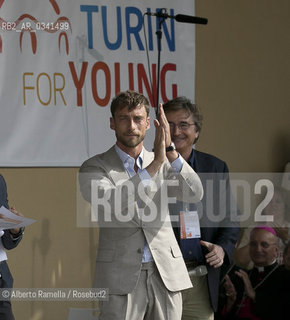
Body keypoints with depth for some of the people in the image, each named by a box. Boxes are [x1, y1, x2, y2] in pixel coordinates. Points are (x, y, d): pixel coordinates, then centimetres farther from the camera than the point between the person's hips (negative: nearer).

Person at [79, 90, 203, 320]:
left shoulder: (165, 163, 12)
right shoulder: (94, 168, 1)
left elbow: (194, 194, -5)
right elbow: (112, 204, -18)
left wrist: (170, 150, -17)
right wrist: (155, 165, -23)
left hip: (166, 276, 3)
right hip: (121, 279, -3)